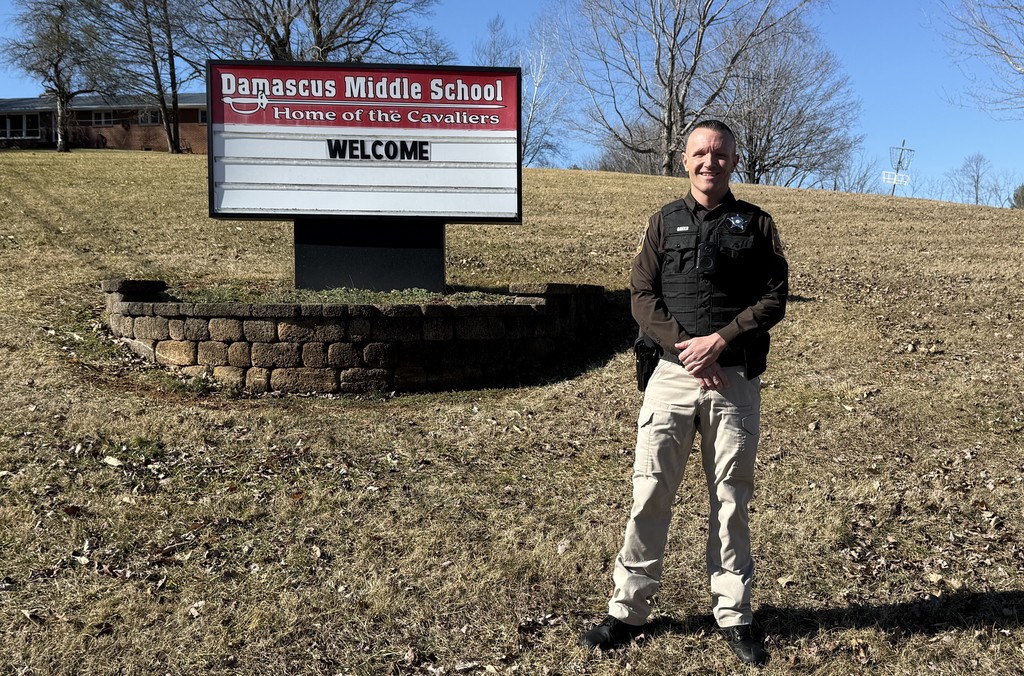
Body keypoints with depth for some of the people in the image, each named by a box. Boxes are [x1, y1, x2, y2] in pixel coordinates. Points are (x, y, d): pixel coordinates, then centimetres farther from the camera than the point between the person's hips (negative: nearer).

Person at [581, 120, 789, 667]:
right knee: (650, 493, 0)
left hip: (736, 380, 0)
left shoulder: (756, 224, 8)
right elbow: (641, 294, 3)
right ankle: (627, 610, 11)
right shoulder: (665, 222, 11)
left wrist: (718, 342, -13)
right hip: (672, 374, 1)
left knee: (731, 500, 7)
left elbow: (774, 298, 0)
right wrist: (683, 346, -11)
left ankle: (733, 615, 19)